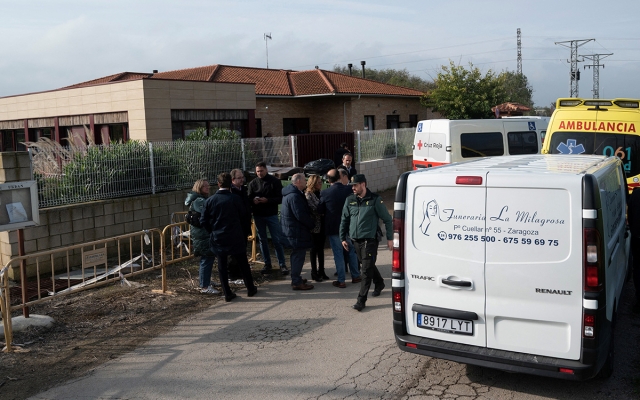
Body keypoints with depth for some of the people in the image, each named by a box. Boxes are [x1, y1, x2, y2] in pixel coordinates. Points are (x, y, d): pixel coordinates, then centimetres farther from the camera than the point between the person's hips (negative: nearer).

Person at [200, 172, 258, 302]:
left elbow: (203, 221, -1)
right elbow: (244, 217, -4)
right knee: (243, 263, 13)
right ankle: (250, 289, 23)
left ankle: (227, 293, 10)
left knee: (222, 265, 9)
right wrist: (245, 232, 11)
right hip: (235, 238, -1)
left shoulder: (210, 201, -4)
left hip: (218, 238, 1)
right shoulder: (235, 199, -10)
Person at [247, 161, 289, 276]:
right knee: (263, 240, 9)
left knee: (277, 240, -2)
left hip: (272, 214, -3)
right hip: (258, 215, 3)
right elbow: (248, 198, 6)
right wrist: (253, 200, -18)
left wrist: (267, 200, -22)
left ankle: (282, 264, 6)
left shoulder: (275, 181, -4)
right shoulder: (253, 183, 3)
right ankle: (267, 264, 19)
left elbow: (280, 198, -7)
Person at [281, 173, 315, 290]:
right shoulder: (294, 196, -22)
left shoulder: (291, 193, 12)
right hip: (296, 231, -11)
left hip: (292, 230, 11)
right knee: (298, 255, -3)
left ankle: (296, 278, 31)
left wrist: (310, 222, 11)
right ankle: (296, 282, 4)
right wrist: (312, 224, -11)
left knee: (297, 255, 20)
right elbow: (301, 215, -24)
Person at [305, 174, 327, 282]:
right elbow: (314, 208, -20)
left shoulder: (320, 193, 11)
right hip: (315, 226, -7)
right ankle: (314, 272, 11)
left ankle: (321, 271, 21)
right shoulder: (308, 195, -11)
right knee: (314, 249, 2)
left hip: (322, 224, 7)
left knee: (321, 248, 12)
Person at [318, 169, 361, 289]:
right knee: (351, 251, 18)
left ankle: (341, 281, 8)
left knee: (338, 254, 4)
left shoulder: (325, 193, -13)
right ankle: (355, 276, 27)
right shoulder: (349, 190, -9)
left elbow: (320, 210, -3)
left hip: (333, 228, -2)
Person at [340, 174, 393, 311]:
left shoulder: (374, 200, -8)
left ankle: (361, 300, -4)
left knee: (366, 270, -8)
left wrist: (390, 238, -3)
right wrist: (343, 238, 12)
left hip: (370, 240, -5)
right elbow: (344, 220, 14)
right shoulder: (350, 200, 5)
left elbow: (387, 220, -2)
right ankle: (379, 283, 46)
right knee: (368, 265, 20)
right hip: (356, 241, 6)